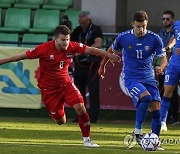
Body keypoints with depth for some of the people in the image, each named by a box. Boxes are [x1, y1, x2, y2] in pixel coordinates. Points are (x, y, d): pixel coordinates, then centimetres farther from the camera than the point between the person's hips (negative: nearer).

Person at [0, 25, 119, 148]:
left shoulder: (72, 47, -11)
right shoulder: (45, 49, -21)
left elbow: (90, 50, -4)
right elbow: (22, 56, -15)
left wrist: (109, 55, -5)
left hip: (66, 84, 3)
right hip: (49, 88, -3)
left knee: (80, 108, -18)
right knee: (60, 121, 1)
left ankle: (87, 139, -3)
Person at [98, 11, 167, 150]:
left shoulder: (154, 39, -5)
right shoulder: (123, 37, -5)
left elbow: (164, 59, -5)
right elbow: (112, 51, 14)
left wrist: (161, 67, -28)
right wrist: (102, 66, 25)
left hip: (149, 78, 3)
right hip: (131, 78, -3)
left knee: (156, 109, -9)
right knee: (146, 97, -30)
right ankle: (137, 132, -18)